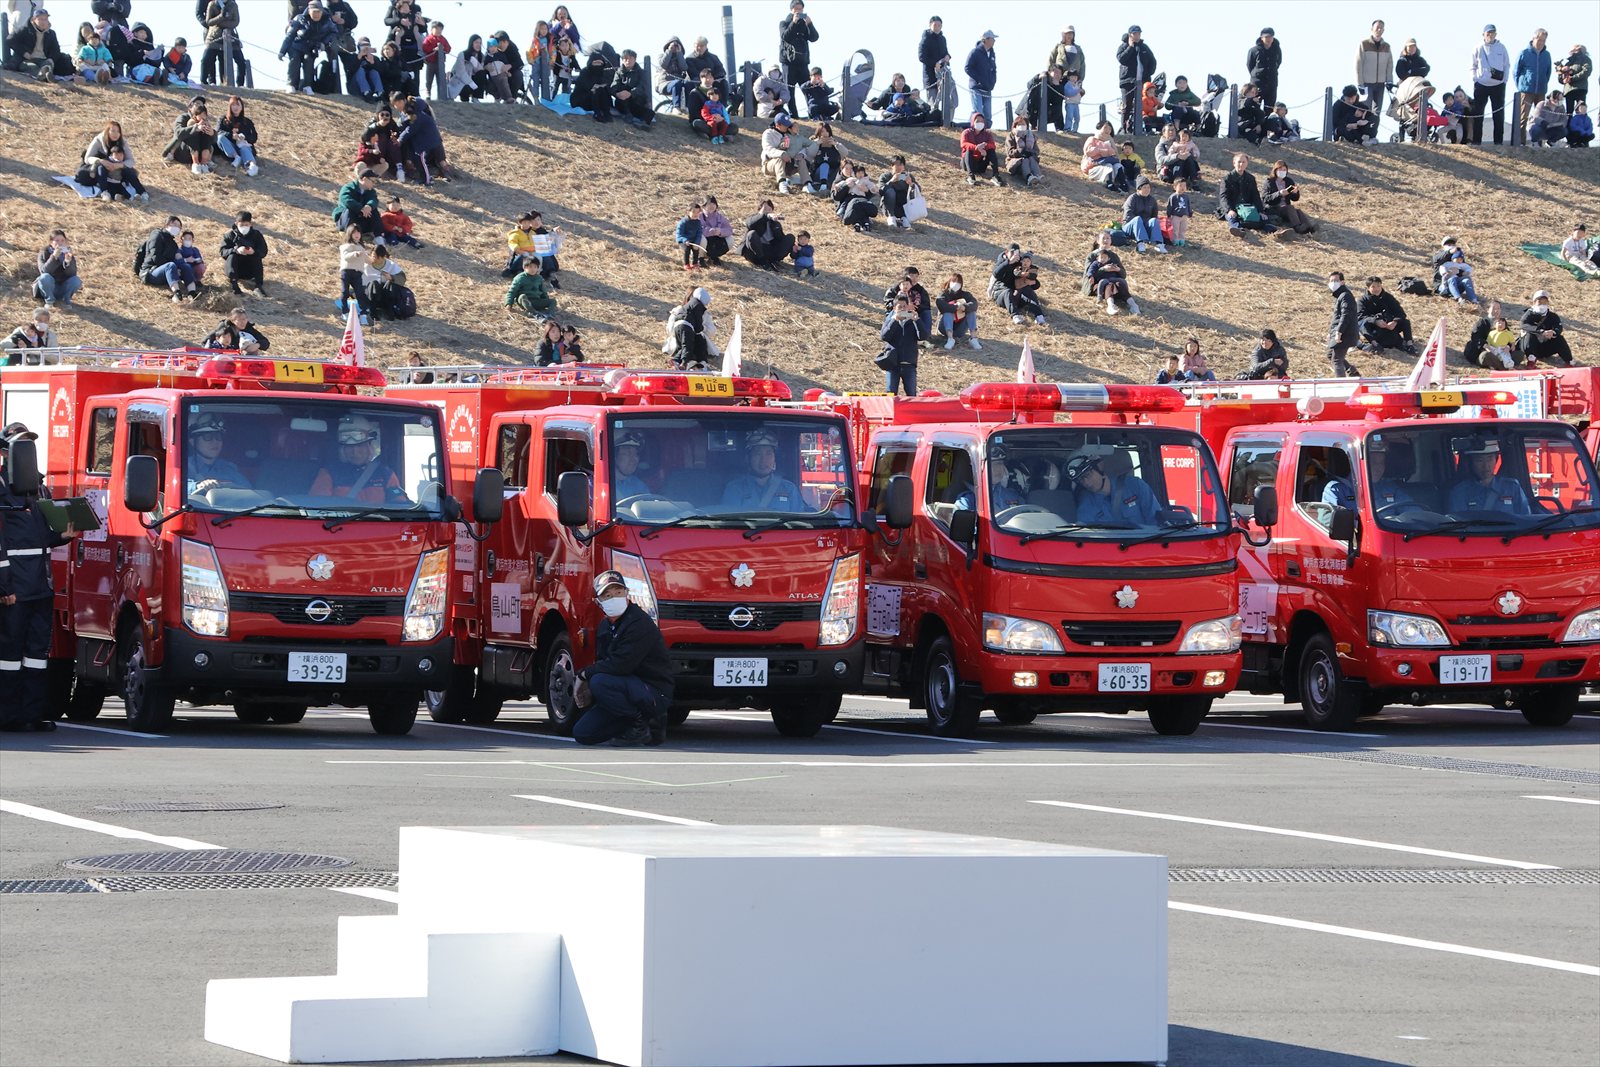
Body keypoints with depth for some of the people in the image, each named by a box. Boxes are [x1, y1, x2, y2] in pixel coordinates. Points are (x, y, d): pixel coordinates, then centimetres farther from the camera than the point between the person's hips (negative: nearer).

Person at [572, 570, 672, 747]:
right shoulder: (606, 626, 11)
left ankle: (641, 723, -13)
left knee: (600, 683, -32)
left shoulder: (640, 623, -19)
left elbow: (618, 665, -27)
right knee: (582, 734, 2)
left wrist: (584, 675, -15)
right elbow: (603, 662, 15)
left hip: (654, 692, -9)